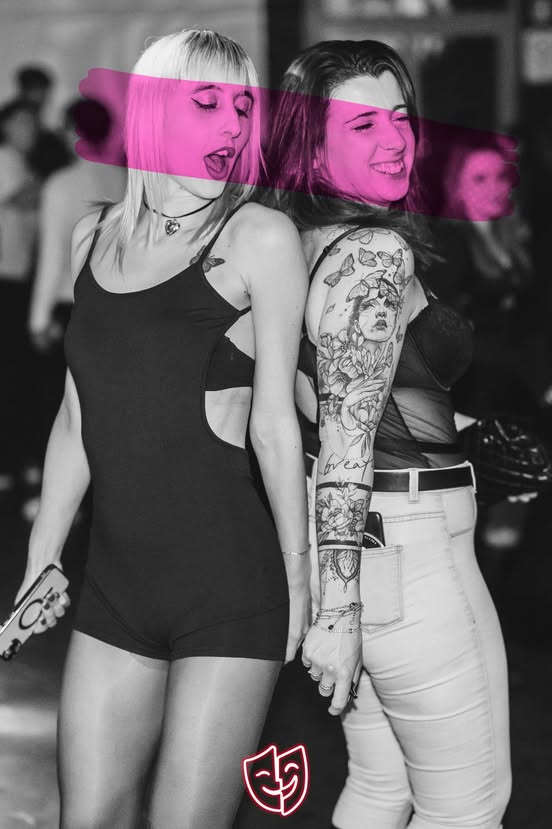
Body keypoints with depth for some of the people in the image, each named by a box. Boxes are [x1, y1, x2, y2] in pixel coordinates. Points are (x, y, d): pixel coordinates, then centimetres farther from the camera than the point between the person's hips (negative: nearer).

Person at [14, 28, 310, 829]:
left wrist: (300, 579, -3)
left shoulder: (258, 237, -5)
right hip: (115, 585, 5)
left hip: (230, 583, -5)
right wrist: (41, 560, 18)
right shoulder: (96, 236, 10)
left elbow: (274, 422, -4)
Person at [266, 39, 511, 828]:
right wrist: (336, 610, -23)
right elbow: (345, 448, -23)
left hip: (347, 546, 9)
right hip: (407, 552, -9)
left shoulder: (294, 240, 9)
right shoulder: (377, 253, -18)